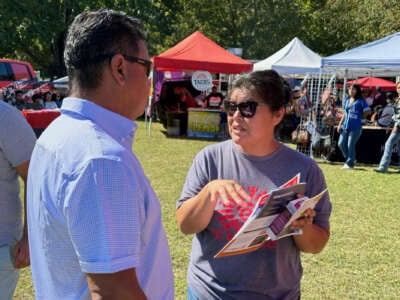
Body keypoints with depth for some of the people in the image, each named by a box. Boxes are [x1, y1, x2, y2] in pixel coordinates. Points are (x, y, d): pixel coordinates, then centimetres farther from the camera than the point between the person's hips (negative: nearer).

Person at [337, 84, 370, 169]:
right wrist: (340, 124, 14)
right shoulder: (347, 100, 15)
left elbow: (368, 111, -5)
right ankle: (350, 159, 22)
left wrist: (359, 117, 1)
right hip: (345, 126, 6)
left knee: (350, 145, -5)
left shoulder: (360, 101, -3)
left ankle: (349, 163, 9)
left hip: (355, 127, -6)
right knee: (341, 144, 2)